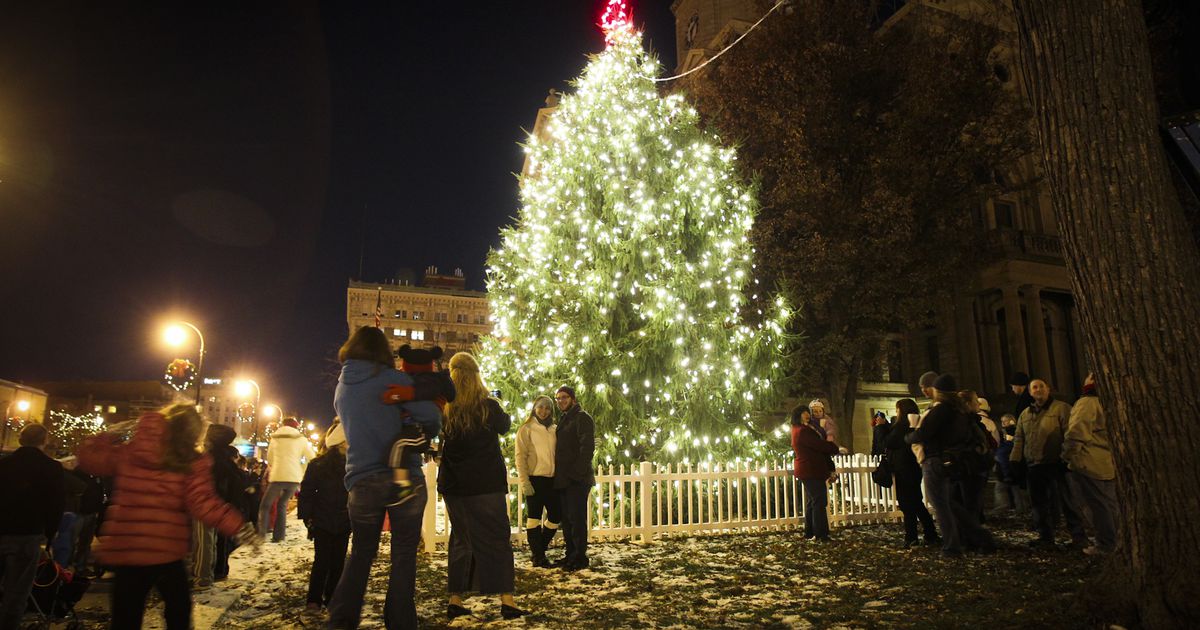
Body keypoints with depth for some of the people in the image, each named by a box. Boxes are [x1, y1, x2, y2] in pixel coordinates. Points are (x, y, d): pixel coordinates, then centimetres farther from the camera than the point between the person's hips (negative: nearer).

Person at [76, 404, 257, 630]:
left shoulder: (128, 453, -1)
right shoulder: (194, 463, -11)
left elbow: (89, 455, 13)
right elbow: (204, 504, -18)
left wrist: (112, 435, 25)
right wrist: (239, 527, -16)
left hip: (125, 552, 3)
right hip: (166, 553, -2)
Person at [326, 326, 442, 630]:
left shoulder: (341, 387, 12)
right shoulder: (392, 379, -6)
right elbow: (431, 416, -11)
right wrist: (427, 434, 9)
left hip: (362, 481, 4)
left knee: (361, 553, 19)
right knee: (404, 554, 8)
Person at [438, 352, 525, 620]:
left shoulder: (444, 410, -3)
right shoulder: (488, 407, -10)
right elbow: (504, 426, 10)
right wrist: (505, 414, 29)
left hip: (454, 486, 4)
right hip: (487, 484, -3)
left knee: (460, 539, 15)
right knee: (497, 539, 3)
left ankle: (455, 600, 18)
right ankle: (506, 600, 0)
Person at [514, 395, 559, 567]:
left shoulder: (553, 430, 14)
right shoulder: (526, 429, -2)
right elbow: (520, 457, -7)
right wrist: (524, 482, -14)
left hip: (552, 480, 6)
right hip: (535, 479, -6)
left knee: (556, 516, 8)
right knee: (534, 518, 2)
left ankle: (538, 550, 24)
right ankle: (538, 556, 12)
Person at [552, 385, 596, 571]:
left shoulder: (582, 418, -7)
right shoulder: (563, 420, 20)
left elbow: (587, 447, -16)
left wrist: (577, 472, -21)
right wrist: (559, 475, 14)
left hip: (577, 479, -9)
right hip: (563, 479, 9)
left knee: (576, 518, -6)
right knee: (566, 519, 12)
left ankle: (580, 557, 1)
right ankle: (570, 554, 20)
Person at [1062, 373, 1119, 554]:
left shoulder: (1087, 402, -17)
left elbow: (1076, 432, -26)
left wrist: (1068, 455, -13)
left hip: (1089, 465, -9)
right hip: (1108, 464, 9)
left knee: (1099, 506, 0)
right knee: (1110, 504, 16)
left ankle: (1106, 545, 7)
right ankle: (1115, 541, 25)